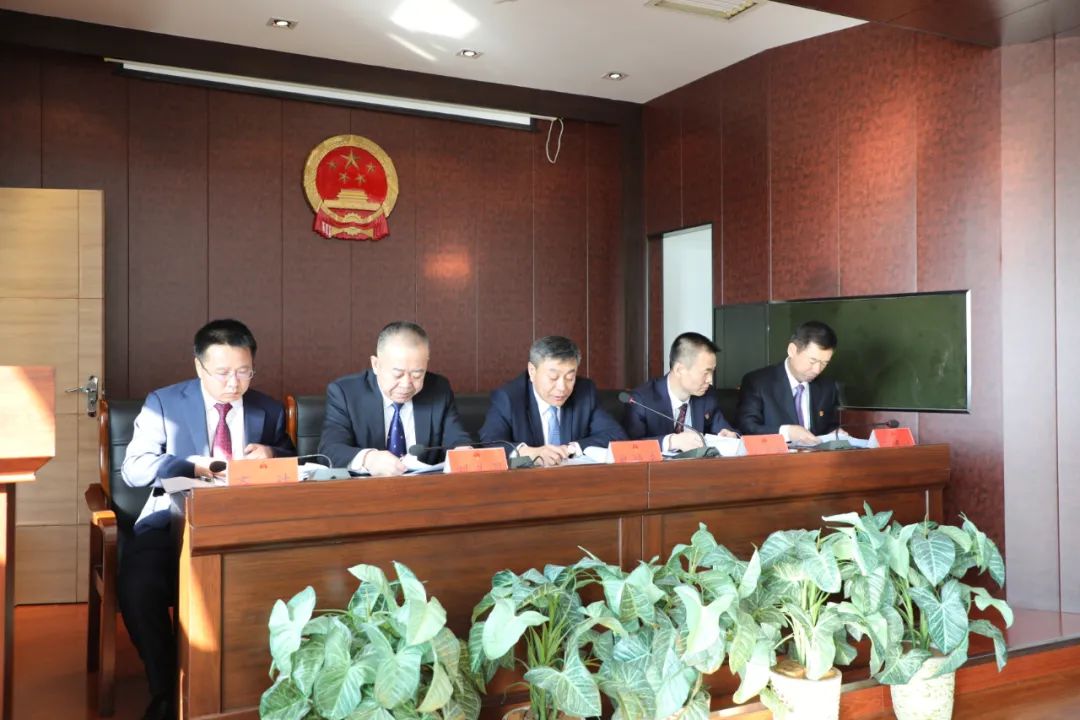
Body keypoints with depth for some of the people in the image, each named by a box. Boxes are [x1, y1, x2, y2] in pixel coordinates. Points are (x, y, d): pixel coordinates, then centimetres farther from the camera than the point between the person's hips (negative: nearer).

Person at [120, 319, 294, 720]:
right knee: (137, 586, -31)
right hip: (175, 523, -1)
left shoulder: (269, 410, 13)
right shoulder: (163, 403, 6)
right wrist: (191, 465, -19)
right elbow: (133, 469, -1)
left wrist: (272, 456, -6)